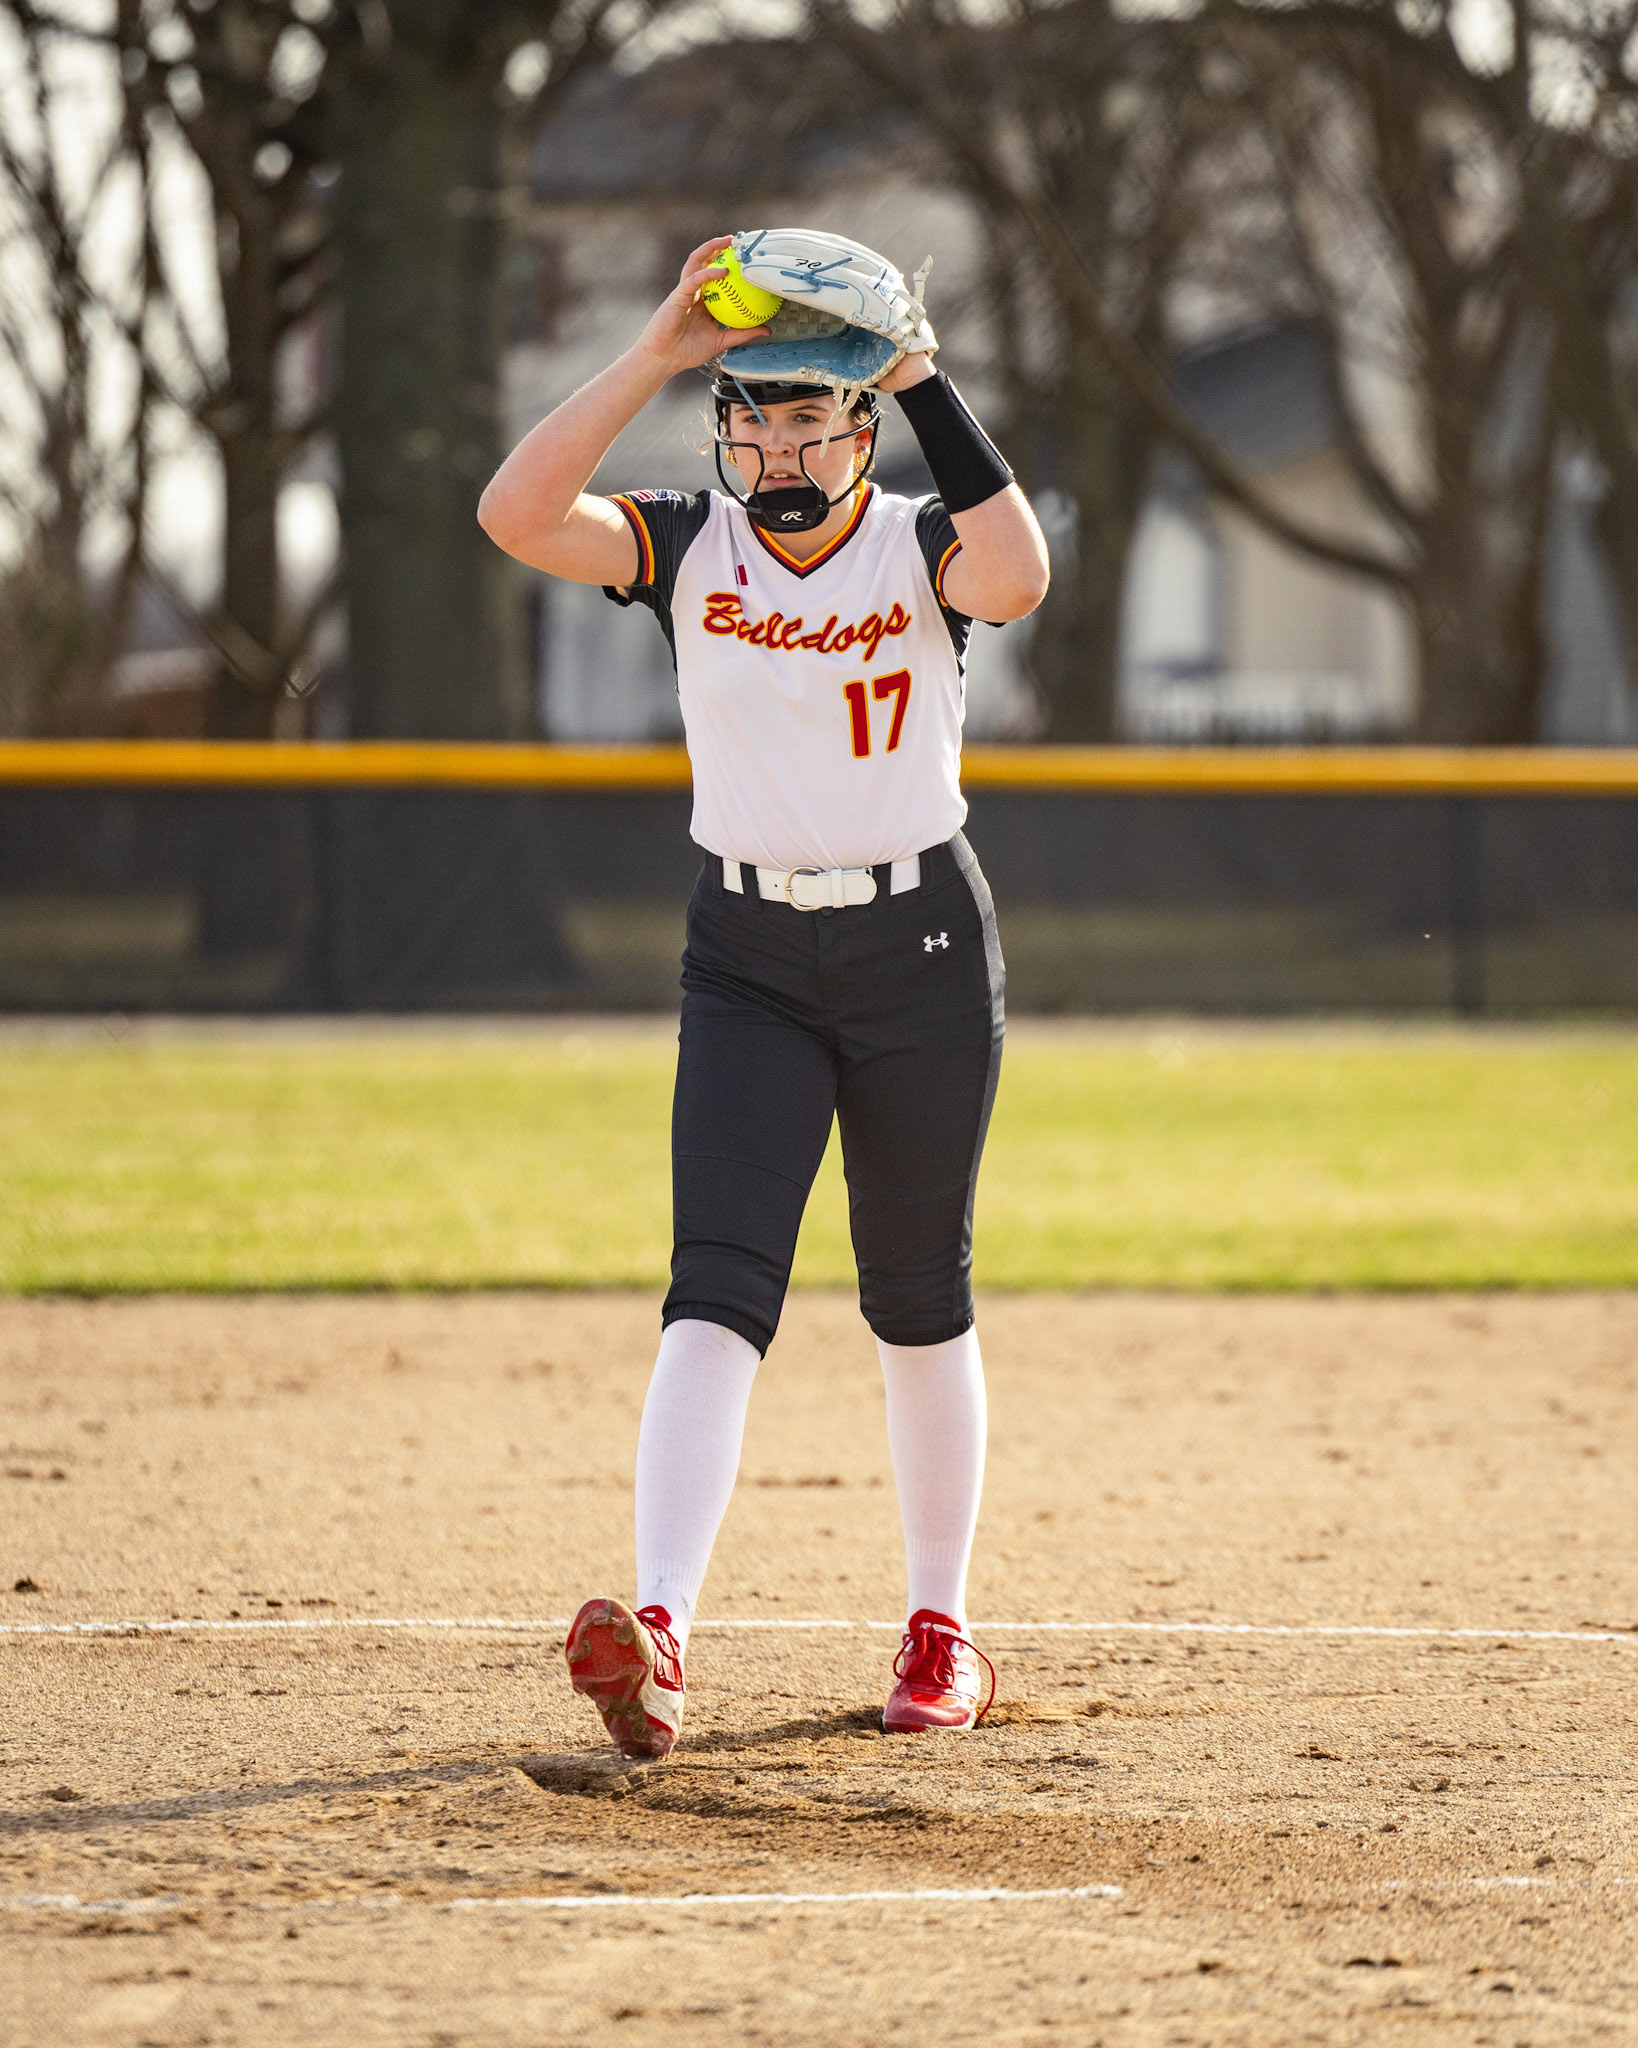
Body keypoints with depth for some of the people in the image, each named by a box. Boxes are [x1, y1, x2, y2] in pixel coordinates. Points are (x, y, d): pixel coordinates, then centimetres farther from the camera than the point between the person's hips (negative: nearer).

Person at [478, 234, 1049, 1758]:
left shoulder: (920, 550, -7)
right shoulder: (689, 548, -3)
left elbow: (1016, 575, -31)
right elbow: (516, 513, -20)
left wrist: (926, 384, -27)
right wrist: (655, 358, -22)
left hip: (924, 951, -1)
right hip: (749, 961, 1)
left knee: (919, 1303, 9)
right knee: (717, 1288, -14)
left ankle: (942, 1628, 23)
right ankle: (658, 1631, -28)